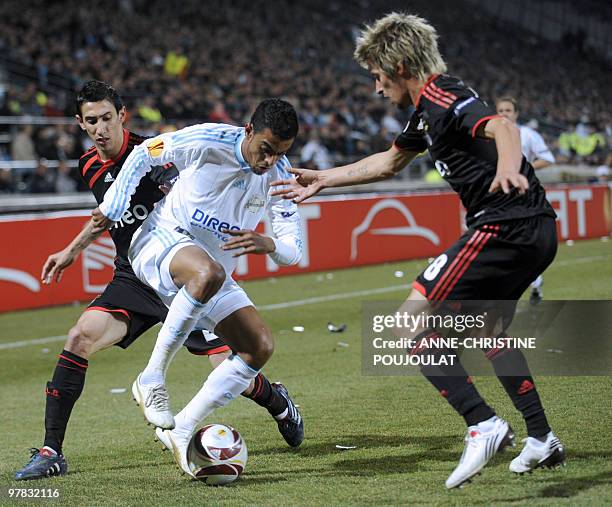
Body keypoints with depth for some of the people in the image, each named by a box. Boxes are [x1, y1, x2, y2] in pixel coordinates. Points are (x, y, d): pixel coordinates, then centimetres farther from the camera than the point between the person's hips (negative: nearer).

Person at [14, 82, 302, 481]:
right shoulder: (90, 168, 7)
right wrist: (73, 250, 34)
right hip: (132, 279, 5)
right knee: (80, 338, -20)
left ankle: (278, 402, 31)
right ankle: (51, 453, -13)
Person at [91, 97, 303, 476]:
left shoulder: (279, 176, -8)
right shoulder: (206, 141, -19)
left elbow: (293, 250, -8)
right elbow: (143, 154, -2)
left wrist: (267, 244, -32)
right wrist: (112, 208, 1)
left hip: (213, 272, 6)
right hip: (162, 242, -6)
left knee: (261, 346, -8)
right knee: (209, 273, -41)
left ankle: (182, 430, -5)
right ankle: (152, 379, -28)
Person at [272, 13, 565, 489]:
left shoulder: (442, 98, -12)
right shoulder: (428, 110, 20)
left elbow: (502, 126, -31)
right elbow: (389, 162, 36)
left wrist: (507, 167, -52)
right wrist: (323, 179, 40)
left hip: (506, 229, -11)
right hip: (537, 232, 11)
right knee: (488, 329, 28)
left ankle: (483, 423, -18)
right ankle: (541, 439, 27)